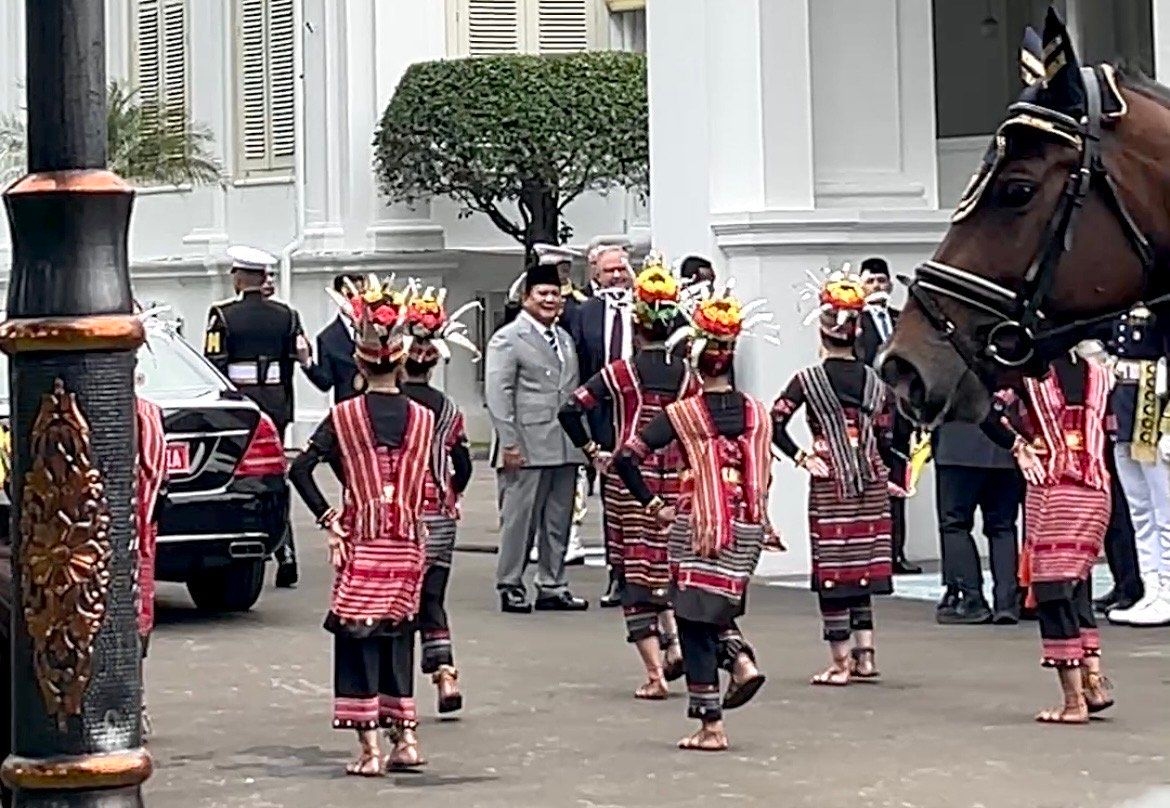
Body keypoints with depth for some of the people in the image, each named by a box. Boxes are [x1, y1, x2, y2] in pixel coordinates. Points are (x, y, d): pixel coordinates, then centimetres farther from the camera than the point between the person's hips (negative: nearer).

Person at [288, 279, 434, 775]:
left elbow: (301, 468, -11)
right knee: (397, 637, 14)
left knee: (358, 640, 2)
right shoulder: (423, 418, 1)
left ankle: (370, 749, -1)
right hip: (408, 544, 3)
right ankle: (405, 739, 16)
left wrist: (326, 518, -6)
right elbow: (425, 480, 3)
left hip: (362, 543, -3)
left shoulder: (344, 416, -6)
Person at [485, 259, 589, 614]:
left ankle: (552, 587, 17)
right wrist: (509, 443, -15)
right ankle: (510, 587, 7)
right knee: (521, 518, -2)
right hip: (529, 446, -7)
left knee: (558, 521, 10)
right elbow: (497, 394, -10)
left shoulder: (565, 339, 18)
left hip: (565, 447, 7)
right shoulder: (508, 339, -4)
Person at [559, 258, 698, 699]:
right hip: (674, 478, 3)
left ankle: (655, 672, -2)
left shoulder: (621, 372, -6)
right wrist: (684, 460, 13)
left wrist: (592, 451, -1)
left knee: (635, 570, 2)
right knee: (667, 563, 21)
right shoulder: (686, 375, 1)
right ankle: (674, 641, 2)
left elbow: (571, 410, -12)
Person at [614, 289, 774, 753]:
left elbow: (628, 458, -14)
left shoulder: (682, 414, -8)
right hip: (746, 529, 4)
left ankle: (710, 727, 4)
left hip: (696, 529, -4)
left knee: (694, 623, 4)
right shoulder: (757, 413, 2)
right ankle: (740, 659, -2)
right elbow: (765, 475, 8)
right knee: (721, 606, 26)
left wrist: (653, 505, -5)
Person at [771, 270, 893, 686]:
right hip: (871, 481, 4)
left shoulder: (808, 380, -7)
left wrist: (800, 457, -9)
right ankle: (865, 654, 14)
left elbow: (774, 423, -16)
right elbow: (884, 432, 9)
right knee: (863, 565, 14)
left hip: (830, 482, -4)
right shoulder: (873, 379, 5)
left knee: (833, 569, 0)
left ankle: (840, 663, 2)